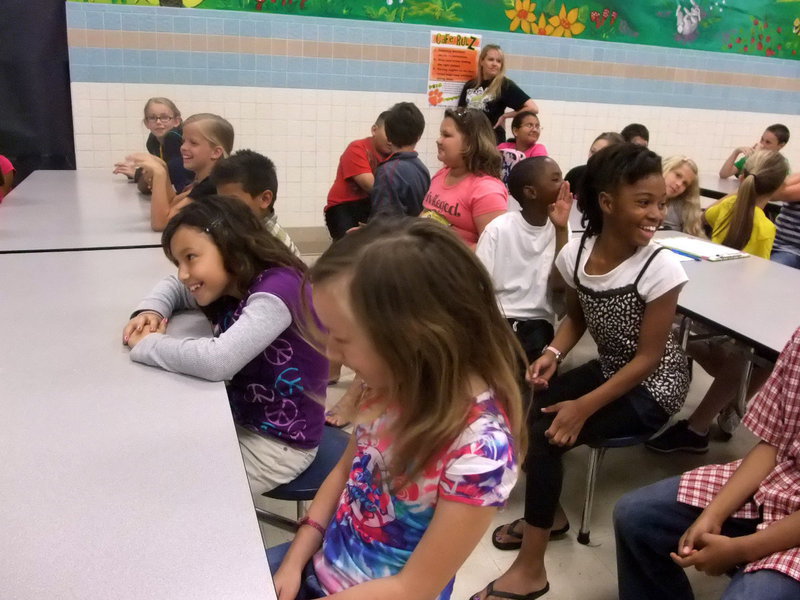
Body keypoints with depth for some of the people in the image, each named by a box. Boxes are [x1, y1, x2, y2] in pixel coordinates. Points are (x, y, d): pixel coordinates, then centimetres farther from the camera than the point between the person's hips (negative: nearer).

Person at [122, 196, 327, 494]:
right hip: (239, 421, 8)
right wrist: (150, 311, -4)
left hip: (279, 442, -8)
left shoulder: (278, 288, -26)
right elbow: (173, 285, 18)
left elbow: (216, 360, -37)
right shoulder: (229, 287, 0)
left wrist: (147, 344, -21)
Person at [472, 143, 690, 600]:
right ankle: (548, 513, 17)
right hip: (607, 369, 6)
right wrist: (553, 353, -13)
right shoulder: (576, 254, -10)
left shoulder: (661, 267, -25)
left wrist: (584, 407, -25)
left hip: (652, 386, -6)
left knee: (546, 433, -20)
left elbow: (647, 357, -19)